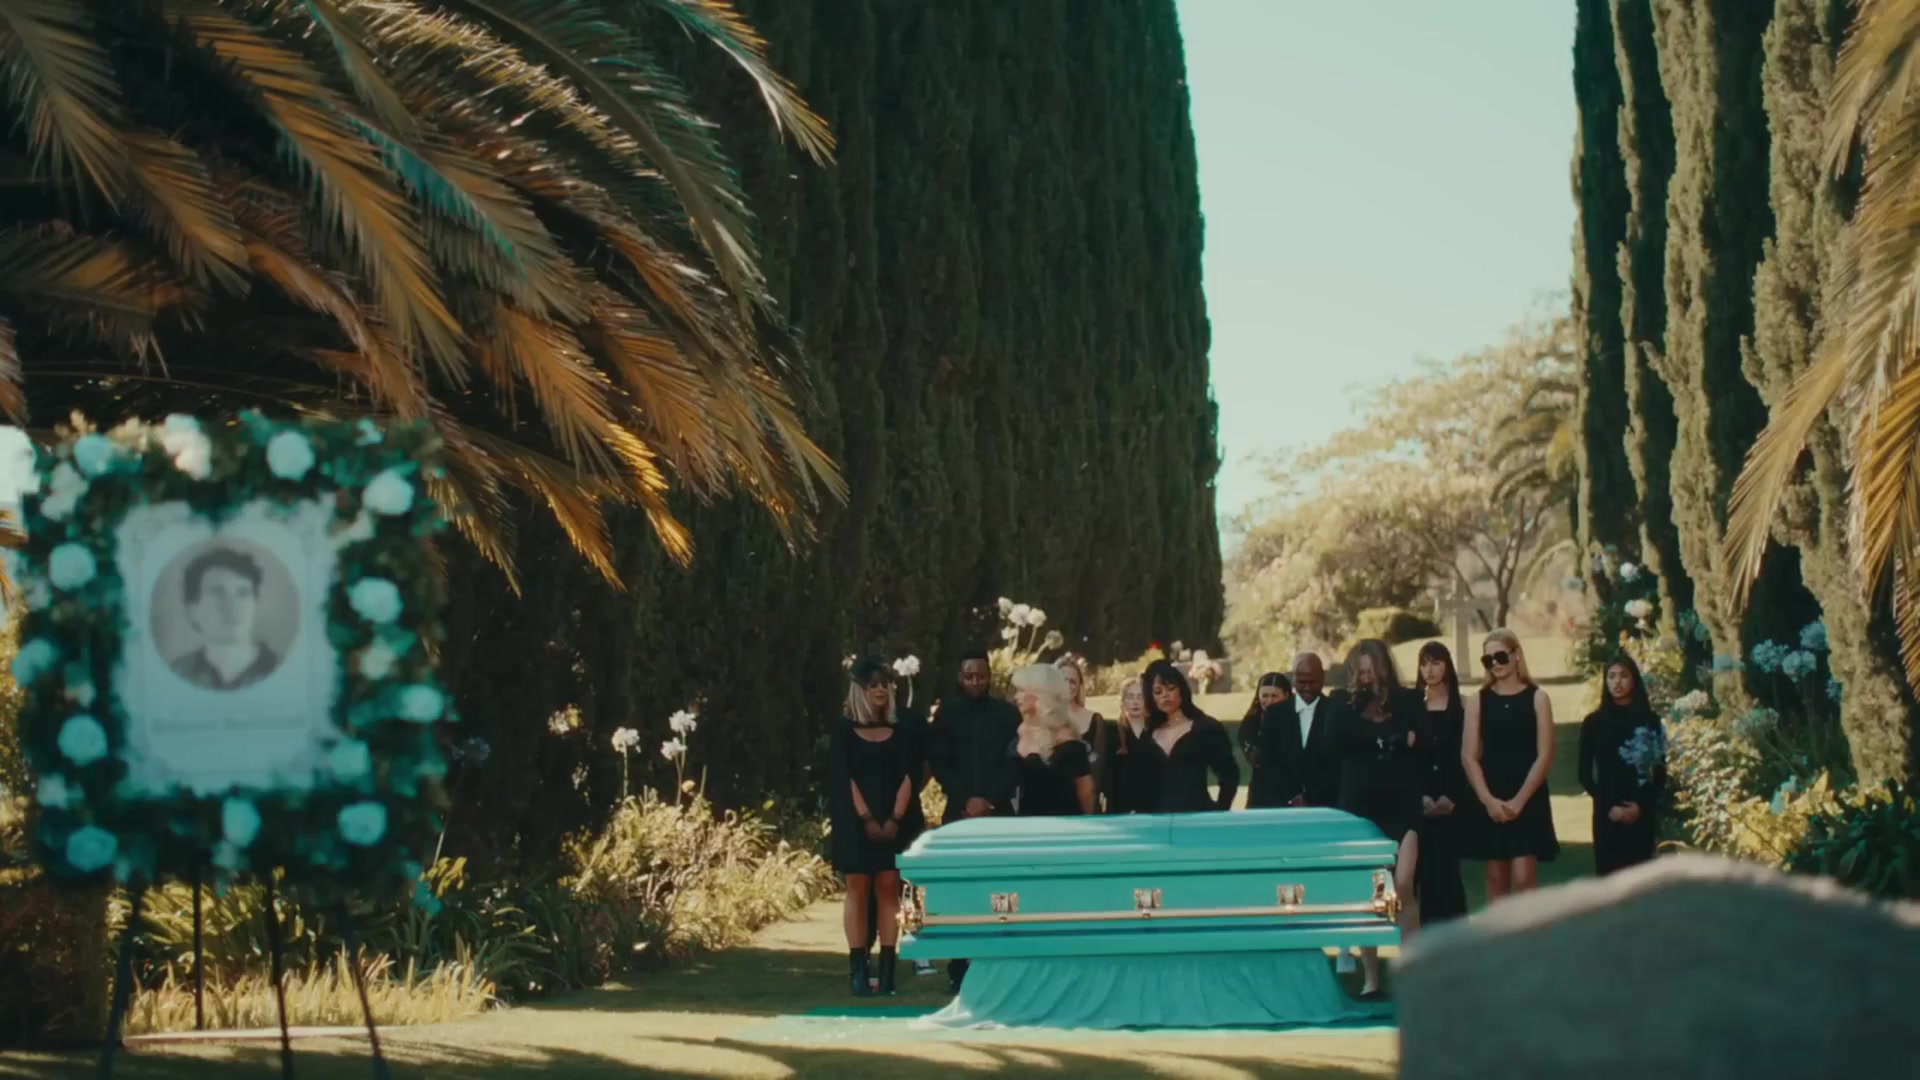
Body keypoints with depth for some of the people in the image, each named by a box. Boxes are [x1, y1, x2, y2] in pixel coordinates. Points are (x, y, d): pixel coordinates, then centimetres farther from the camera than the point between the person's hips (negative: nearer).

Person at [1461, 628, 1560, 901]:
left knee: (1523, 877, -10)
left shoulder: (1537, 698, 1)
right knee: (1496, 879, 6)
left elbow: (1545, 755, -4)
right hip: (1489, 802, 2)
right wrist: (1488, 799, -11)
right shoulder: (1477, 701, 6)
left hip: (1528, 801, -2)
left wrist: (1519, 800, -12)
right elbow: (1468, 756, 1)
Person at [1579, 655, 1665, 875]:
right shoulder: (1594, 722, 4)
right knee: (1609, 874, -4)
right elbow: (1585, 775, 4)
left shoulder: (1650, 721, 5)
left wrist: (1642, 805, -10)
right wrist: (1608, 806, -9)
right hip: (1607, 813, 0)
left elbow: (1660, 772, 5)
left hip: (1642, 812, 0)